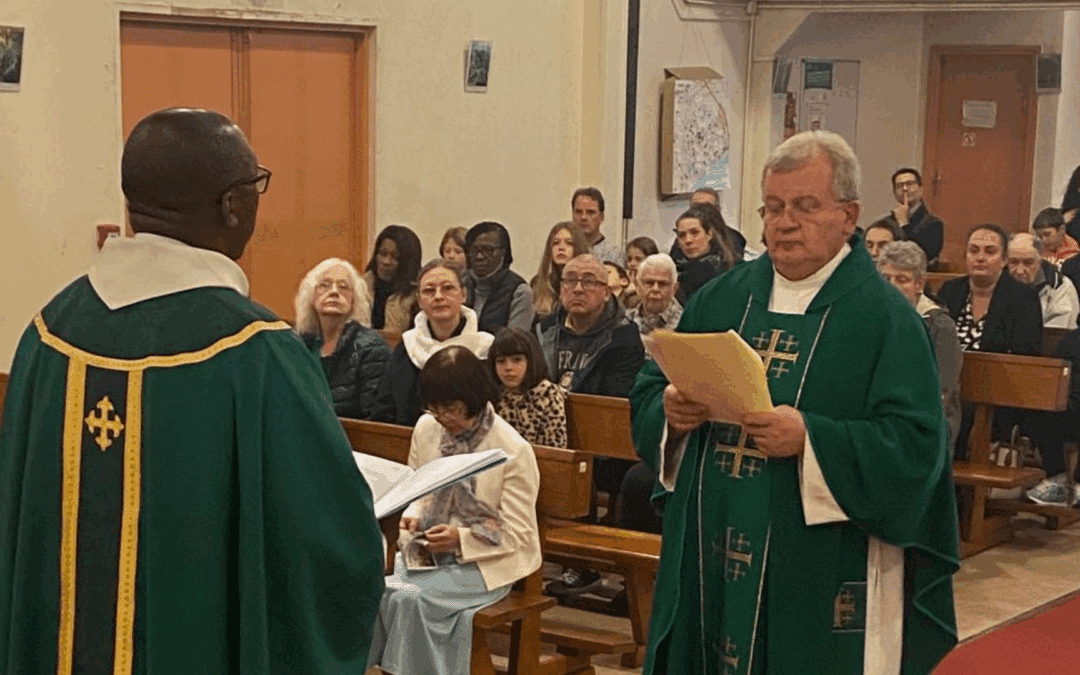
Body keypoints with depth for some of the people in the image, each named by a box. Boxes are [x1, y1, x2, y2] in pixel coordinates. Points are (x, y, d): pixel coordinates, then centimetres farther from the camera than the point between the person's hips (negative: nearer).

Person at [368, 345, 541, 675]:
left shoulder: (514, 451, -12)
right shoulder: (426, 429, 4)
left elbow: (517, 534, -9)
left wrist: (462, 538, -22)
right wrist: (413, 516, -3)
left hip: (486, 564, -5)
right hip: (430, 550, 5)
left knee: (410, 598, -29)